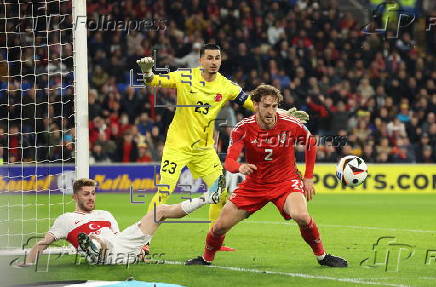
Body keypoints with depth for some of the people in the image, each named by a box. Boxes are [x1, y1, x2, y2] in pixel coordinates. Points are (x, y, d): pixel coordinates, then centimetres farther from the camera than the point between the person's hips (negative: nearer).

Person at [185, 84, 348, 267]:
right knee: (221, 225, -3)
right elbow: (229, 161, -23)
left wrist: (308, 178, 4)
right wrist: (240, 167, -47)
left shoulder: (292, 125, -15)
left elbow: (311, 144, 6)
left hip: (286, 180, -1)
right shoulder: (243, 128, -16)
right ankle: (206, 258, 27)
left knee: (301, 216, -31)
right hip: (254, 183, 2)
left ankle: (322, 256, -7)